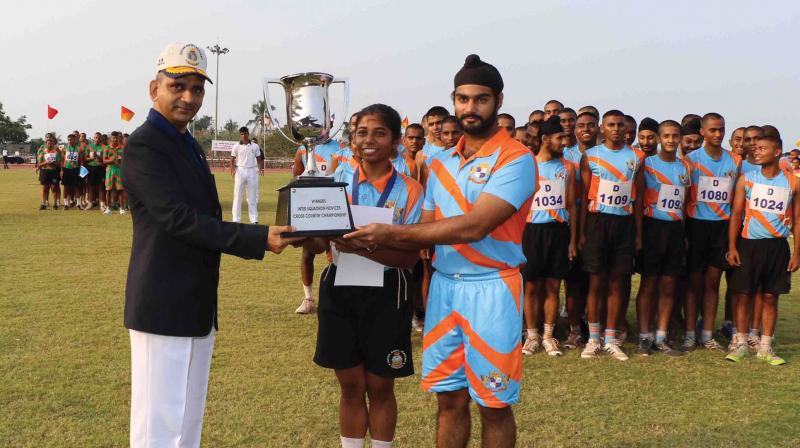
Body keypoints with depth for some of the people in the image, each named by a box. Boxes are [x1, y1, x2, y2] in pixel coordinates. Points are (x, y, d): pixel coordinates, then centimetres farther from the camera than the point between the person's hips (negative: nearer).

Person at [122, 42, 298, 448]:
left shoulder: (190, 146, 16)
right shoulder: (144, 145, -13)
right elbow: (179, 219, -22)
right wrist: (260, 238, -26)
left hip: (197, 308, 9)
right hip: (165, 308, -9)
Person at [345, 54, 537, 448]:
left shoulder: (515, 159, -11)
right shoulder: (441, 163, 12)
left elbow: (473, 226, -22)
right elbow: (425, 232, 12)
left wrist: (392, 232, -21)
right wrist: (374, 240, -6)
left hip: (490, 288, -6)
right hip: (444, 285, 6)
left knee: (494, 405, 6)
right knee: (449, 399, 12)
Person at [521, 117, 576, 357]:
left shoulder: (567, 168, 9)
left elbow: (571, 205, 11)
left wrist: (572, 240, 6)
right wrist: (517, 238, -6)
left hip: (559, 230, 3)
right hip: (533, 229, -3)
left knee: (553, 286, 5)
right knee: (532, 286, 2)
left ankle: (548, 336, 13)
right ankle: (532, 335, 12)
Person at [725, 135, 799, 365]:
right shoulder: (746, 179, 1)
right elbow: (736, 214, 1)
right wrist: (732, 247, -6)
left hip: (778, 246, 1)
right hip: (749, 244, -1)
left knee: (770, 297, 7)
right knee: (743, 295, 3)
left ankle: (765, 347, 16)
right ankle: (740, 343, 14)